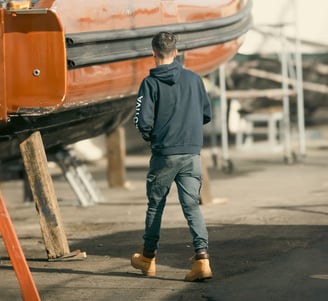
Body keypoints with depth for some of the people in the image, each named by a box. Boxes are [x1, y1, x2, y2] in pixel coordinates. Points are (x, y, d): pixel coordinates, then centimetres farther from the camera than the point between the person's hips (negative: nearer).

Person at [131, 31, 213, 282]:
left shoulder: (151, 83, -7)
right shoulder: (194, 79, 5)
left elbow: (143, 121, -12)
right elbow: (207, 115, 12)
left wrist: (150, 136, 9)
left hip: (164, 155, -3)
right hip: (192, 153, 3)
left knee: (156, 205, 13)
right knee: (192, 205, 2)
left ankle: (148, 257, 25)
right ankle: (202, 259, -13)